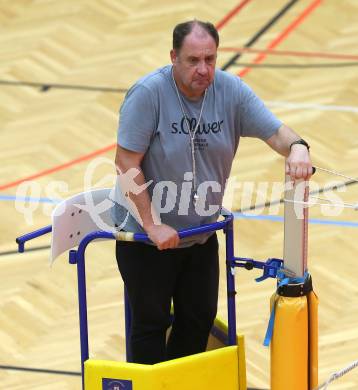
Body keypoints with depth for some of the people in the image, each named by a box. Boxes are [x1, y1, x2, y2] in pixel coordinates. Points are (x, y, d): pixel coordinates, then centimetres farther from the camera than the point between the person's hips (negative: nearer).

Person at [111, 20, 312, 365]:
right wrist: (152, 225, -23)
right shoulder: (149, 93, -23)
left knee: (200, 318, 17)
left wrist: (297, 147, -34)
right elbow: (126, 162, -22)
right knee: (152, 322, 6)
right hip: (147, 237, -5)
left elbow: (275, 132, -9)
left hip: (201, 234, 5)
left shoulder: (231, 91, -9)